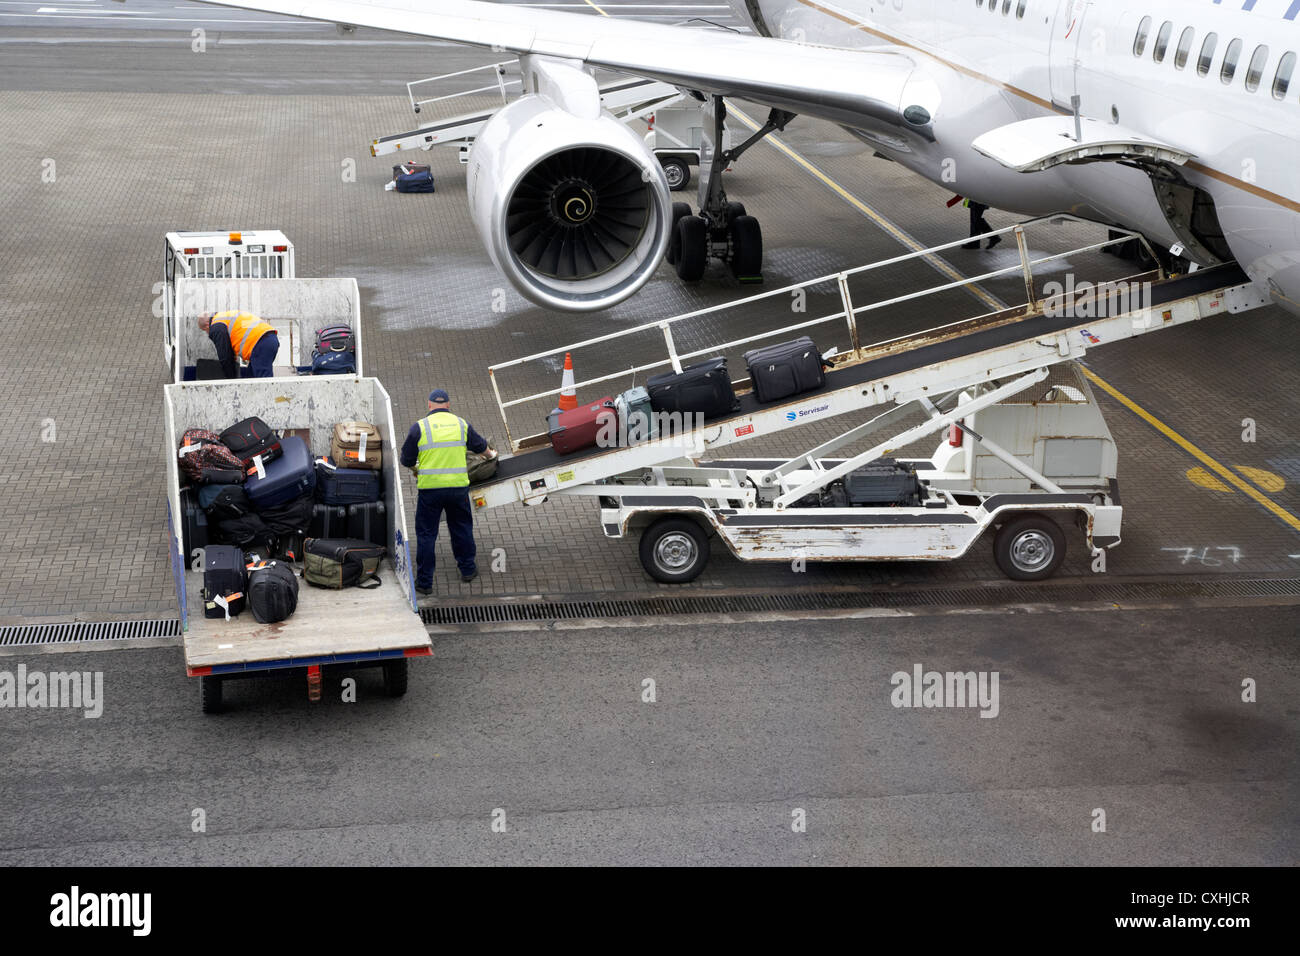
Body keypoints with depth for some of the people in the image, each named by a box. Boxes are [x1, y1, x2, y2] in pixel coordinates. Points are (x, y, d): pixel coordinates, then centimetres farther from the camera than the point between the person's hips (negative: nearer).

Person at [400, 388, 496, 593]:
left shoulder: (420, 427, -4)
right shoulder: (462, 424, 6)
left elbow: (407, 460, 0)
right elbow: (480, 446, 22)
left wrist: (416, 470, 23)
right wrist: (490, 454, 44)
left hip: (429, 488, -2)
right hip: (458, 486, 2)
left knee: (426, 534, 7)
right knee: (462, 528, 21)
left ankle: (424, 582, 9)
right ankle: (468, 569, 32)